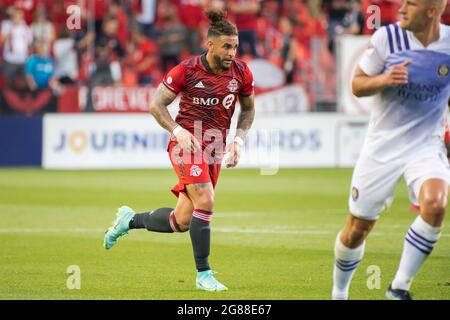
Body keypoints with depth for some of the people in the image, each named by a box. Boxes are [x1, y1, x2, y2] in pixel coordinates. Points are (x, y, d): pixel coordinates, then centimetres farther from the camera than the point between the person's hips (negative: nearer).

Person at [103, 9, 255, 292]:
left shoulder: (241, 72, -1)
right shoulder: (187, 70, -11)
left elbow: (248, 109, 16)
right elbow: (157, 105, -4)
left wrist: (238, 140, 1)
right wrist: (178, 131, -18)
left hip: (214, 149, 5)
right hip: (187, 142, -5)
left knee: (182, 222, 4)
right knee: (205, 201, -24)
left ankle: (130, 220, 31)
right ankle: (203, 274, -13)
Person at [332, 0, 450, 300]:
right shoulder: (387, 37, -10)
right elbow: (357, 85, -2)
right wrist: (384, 79, -22)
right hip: (383, 146, 0)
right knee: (357, 229, 6)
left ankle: (400, 287, -15)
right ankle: (339, 292, 34)